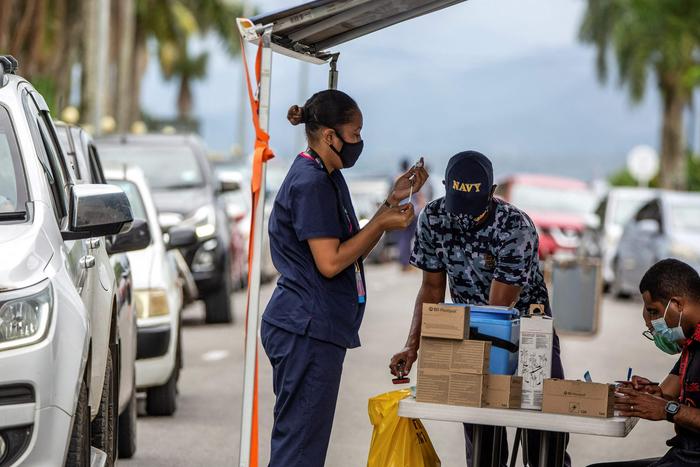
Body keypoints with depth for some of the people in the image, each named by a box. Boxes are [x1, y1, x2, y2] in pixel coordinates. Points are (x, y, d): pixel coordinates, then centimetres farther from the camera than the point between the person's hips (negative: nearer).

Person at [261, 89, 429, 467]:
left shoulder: (325, 179, 17)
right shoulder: (311, 184, -15)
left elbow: (353, 251, 19)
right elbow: (330, 262, -19)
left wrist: (392, 202, 13)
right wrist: (382, 223, -12)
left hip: (310, 328, 11)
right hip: (308, 330, -11)